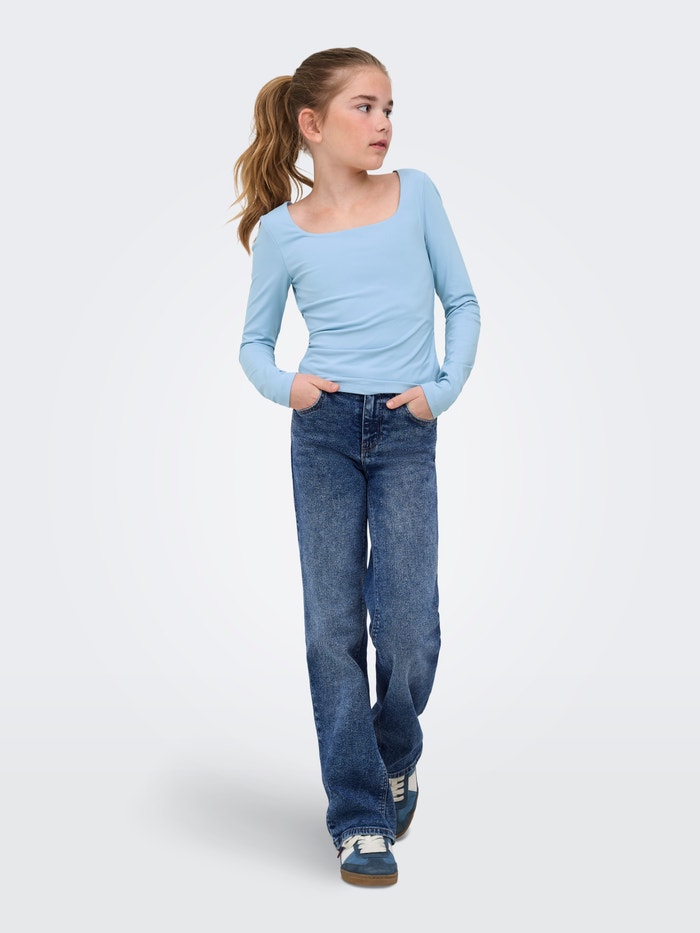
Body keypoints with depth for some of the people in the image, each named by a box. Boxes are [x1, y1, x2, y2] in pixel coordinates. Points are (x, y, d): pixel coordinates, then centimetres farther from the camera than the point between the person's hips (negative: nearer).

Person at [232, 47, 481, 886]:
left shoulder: (416, 195, 5)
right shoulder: (281, 230, 3)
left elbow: (462, 302, 10)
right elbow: (254, 342, 12)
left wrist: (444, 389, -2)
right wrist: (283, 386, -8)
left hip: (405, 432, 0)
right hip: (324, 433, 0)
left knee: (408, 625, -4)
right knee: (334, 627, 0)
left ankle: (396, 760, 28)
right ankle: (359, 820, 12)